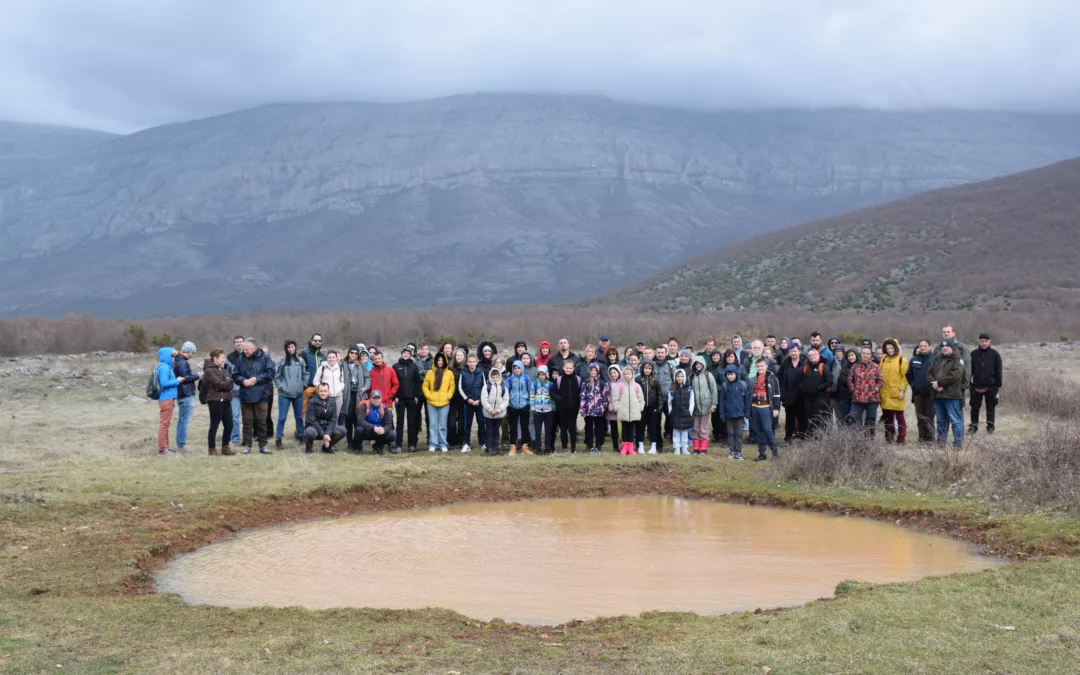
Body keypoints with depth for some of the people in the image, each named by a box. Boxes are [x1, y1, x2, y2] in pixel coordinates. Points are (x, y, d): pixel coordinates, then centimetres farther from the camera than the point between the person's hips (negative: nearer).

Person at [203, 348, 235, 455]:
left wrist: (226, 384, -12)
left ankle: (225, 447, 20)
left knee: (229, 425, 9)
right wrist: (229, 380, -2)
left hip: (226, 401, 8)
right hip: (215, 401, -8)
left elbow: (230, 385, 10)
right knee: (214, 426, 0)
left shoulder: (222, 369, 17)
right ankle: (211, 449, 9)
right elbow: (219, 384, -18)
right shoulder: (209, 370, -9)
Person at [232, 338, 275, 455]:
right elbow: (235, 375, 8)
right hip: (245, 396, 2)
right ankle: (247, 446, 11)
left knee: (261, 422, 4)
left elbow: (270, 373, -7)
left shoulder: (264, 358, -4)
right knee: (247, 422, 5)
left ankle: (262, 446, 12)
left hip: (260, 396, -2)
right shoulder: (241, 360, 4)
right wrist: (243, 381, -12)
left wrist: (257, 379, -14)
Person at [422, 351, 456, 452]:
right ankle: (432, 444, 4)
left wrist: (448, 396, -5)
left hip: (444, 403, 0)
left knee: (442, 425, 3)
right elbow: (425, 386, 6)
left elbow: (452, 387, 6)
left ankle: (443, 444, 8)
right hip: (431, 403, 0)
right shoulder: (430, 372, 4)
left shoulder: (449, 373, 5)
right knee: (433, 424, 2)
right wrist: (429, 396, -5)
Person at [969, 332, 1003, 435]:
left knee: (990, 407, 6)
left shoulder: (994, 354, 0)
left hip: (991, 386, -2)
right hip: (976, 386, 2)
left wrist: (999, 385, -1)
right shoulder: (974, 354, 4)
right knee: (975, 407, 5)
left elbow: (998, 371, 2)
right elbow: (969, 370, 8)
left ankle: (990, 426, 14)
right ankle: (974, 425, 15)